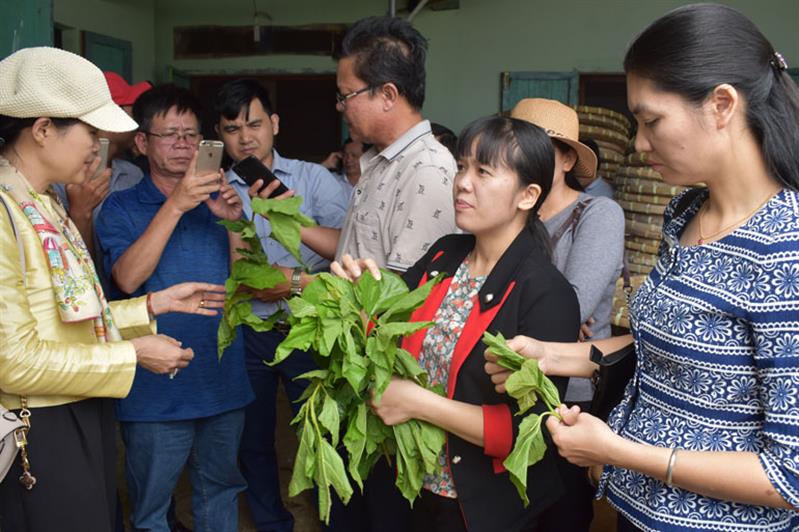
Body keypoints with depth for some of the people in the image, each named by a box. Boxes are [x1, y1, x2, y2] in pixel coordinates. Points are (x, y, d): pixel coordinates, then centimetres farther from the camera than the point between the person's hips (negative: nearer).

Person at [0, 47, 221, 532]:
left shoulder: (44, 206, 9)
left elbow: (73, 318, 9)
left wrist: (155, 304, 8)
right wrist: (133, 355, -16)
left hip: (87, 419, 9)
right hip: (43, 435, -9)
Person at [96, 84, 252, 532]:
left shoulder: (215, 202, 8)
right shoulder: (121, 208, -2)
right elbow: (127, 279, -19)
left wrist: (234, 223, -13)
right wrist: (175, 205, -24)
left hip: (223, 379, 4)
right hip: (157, 389, -3)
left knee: (221, 491, 17)